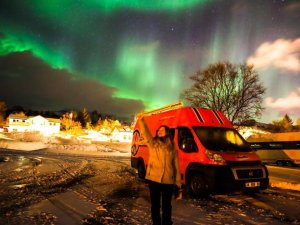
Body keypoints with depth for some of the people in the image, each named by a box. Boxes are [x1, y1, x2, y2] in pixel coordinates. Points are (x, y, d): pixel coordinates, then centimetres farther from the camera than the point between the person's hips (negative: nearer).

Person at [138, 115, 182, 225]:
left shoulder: (172, 148, 6)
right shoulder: (152, 143, 4)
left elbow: (176, 165, 5)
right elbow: (145, 133, -12)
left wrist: (178, 181, 2)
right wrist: (141, 120, -26)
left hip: (168, 181, 0)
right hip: (154, 179, 0)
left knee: (166, 206, 11)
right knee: (155, 205, 11)